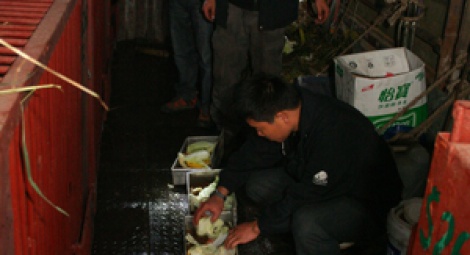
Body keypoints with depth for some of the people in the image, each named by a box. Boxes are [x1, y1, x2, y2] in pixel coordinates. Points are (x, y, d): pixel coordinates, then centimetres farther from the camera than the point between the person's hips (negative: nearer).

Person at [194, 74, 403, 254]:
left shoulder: (332, 137, -38)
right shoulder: (290, 106, -13)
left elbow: (303, 197, -28)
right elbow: (254, 154, 0)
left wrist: (257, 227, -17)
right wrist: (220, 194, -4)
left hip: (368, 203, -9)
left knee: (307, 222, -36)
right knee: (257, 184, -6)